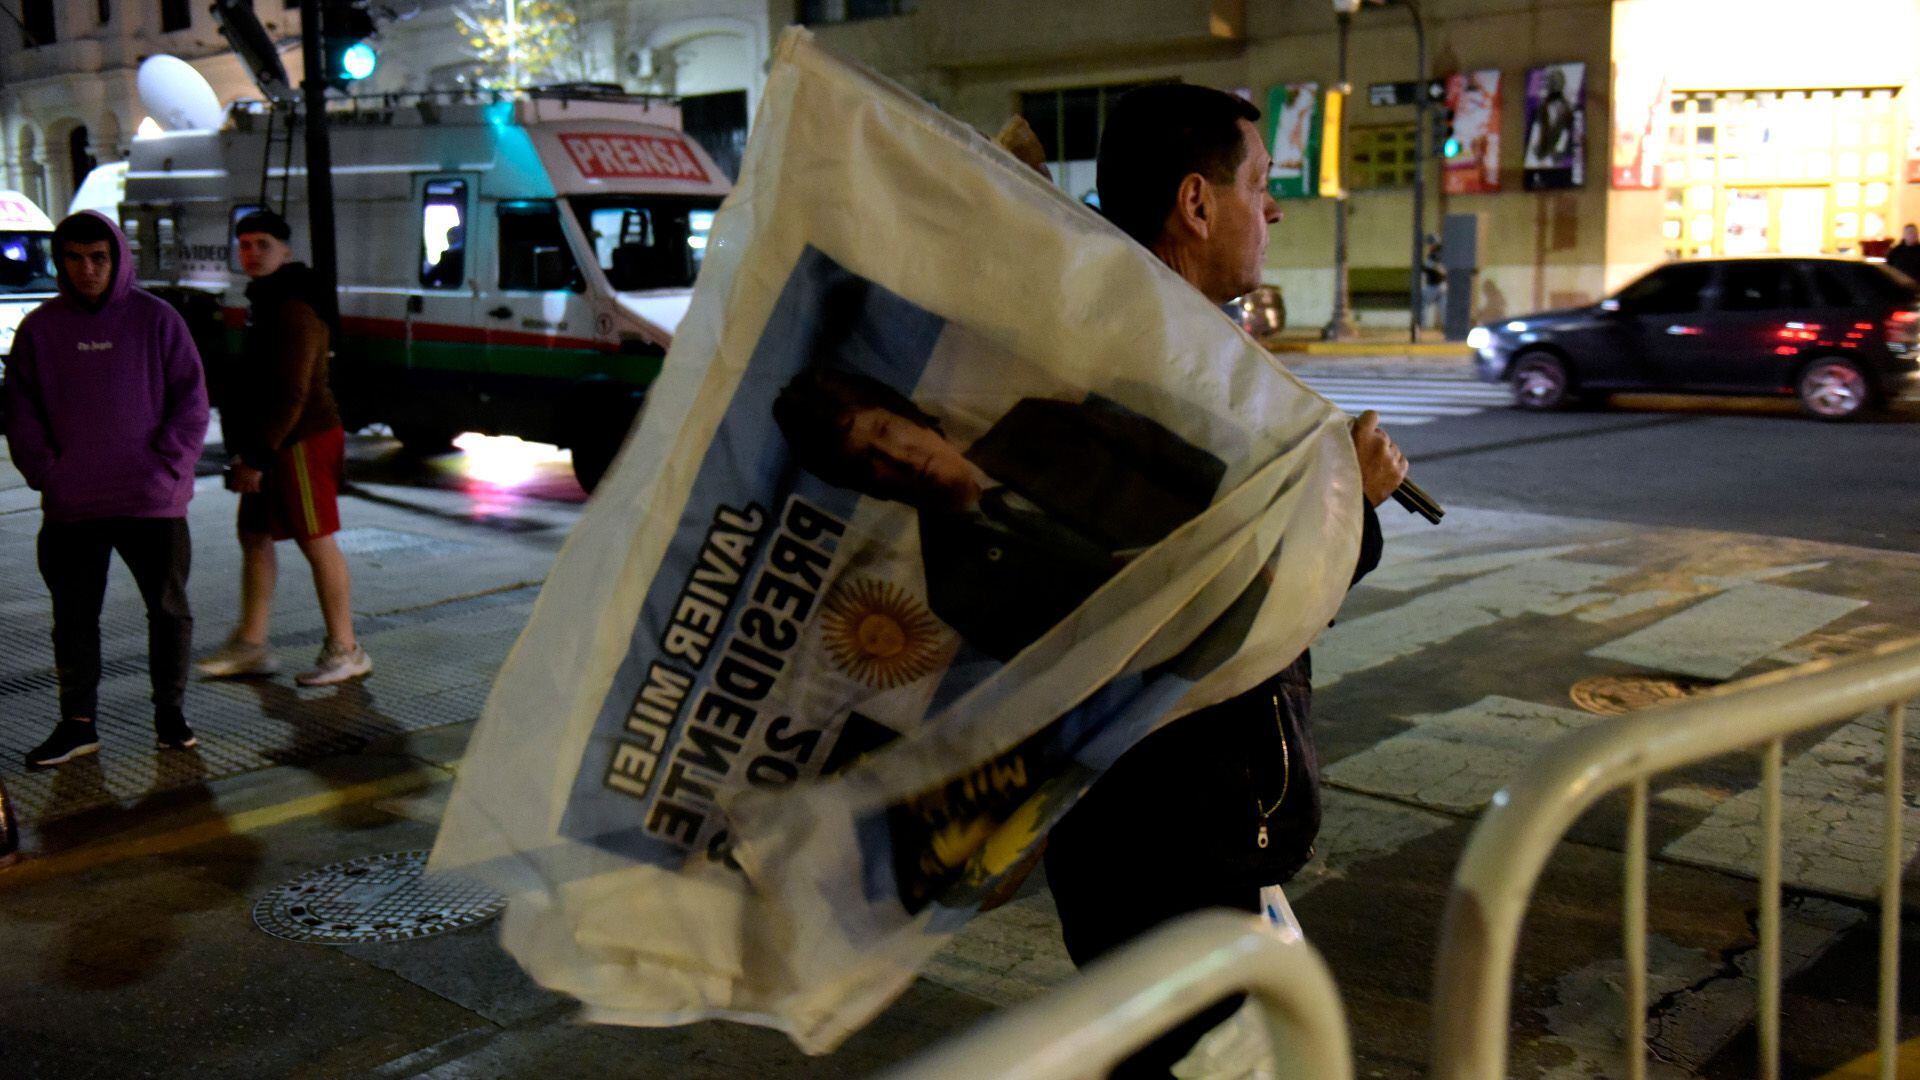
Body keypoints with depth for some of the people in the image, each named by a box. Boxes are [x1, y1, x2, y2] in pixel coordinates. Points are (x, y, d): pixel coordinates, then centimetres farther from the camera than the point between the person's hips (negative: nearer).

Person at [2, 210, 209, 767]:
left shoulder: (157, 319, -1)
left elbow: (192, 402, 0)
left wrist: (165, 467, -9)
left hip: (154, 502, -2)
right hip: (71, 509, 2)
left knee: (169, 609, 6)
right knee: (73, 617, 8)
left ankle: (170, 712, 20)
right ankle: (77, 724, 18)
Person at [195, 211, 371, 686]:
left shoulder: (294, 310, -18)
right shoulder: (268, 302, 16)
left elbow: (291, 395, -23)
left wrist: (258, 457, -22)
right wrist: (249, 450, 22)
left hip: (302, 442, -11)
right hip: (275, 442, 11)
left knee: (317, 542, -4)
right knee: (254, 535, 13)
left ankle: (344, 649, 5)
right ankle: (251, 645, 20)